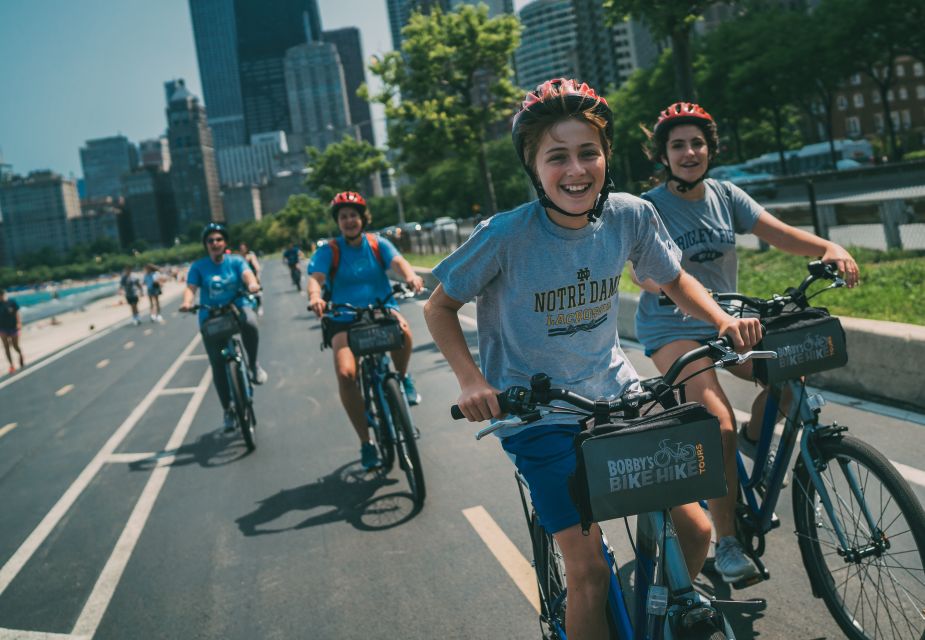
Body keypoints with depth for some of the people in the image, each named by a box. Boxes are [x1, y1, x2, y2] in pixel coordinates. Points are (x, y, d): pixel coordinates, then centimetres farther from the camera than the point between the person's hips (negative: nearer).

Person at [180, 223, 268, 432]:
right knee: (218, 365, 1)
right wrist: (187, 302, -34)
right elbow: (190, 288, -11)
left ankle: (253, 364, -12)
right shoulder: (198, 266, 1)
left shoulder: (236, 261, 0)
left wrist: (252, 284, -42)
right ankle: (228, 410, 17)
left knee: (249, 323, -38)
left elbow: (247, 274, -18)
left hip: (238, 307, -1)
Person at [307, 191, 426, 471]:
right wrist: (315, 296, -40)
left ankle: (403, 378, -3)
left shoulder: (378, 244, 4)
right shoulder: (328, 251, 0)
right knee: (346, 373, -24)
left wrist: (410, 275, -39)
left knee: (401, 328, -36)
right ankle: (365, 442, -7)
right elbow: (315, 278, -16)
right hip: (344, 320, 0)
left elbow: (397, 261, -14)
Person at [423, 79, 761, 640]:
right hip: (537, 411, -4)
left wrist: (723, 320, -9)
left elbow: (675, 279, 9)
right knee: (590, 572, -8)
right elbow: (440, 308, -7)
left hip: (614, 391, 4)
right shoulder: (505, 236, -20)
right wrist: (472, 380, -21)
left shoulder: (631, 215, -10)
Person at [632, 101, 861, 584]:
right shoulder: (650, 208, -10)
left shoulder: (725, 196, 5)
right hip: (672, 330, -5)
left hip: (726, 322, 5)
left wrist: (830, 248, -23)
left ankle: (753, 440, 14)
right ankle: (726, 543, -11)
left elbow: (778, 233, -4)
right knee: (720, 423, -24)